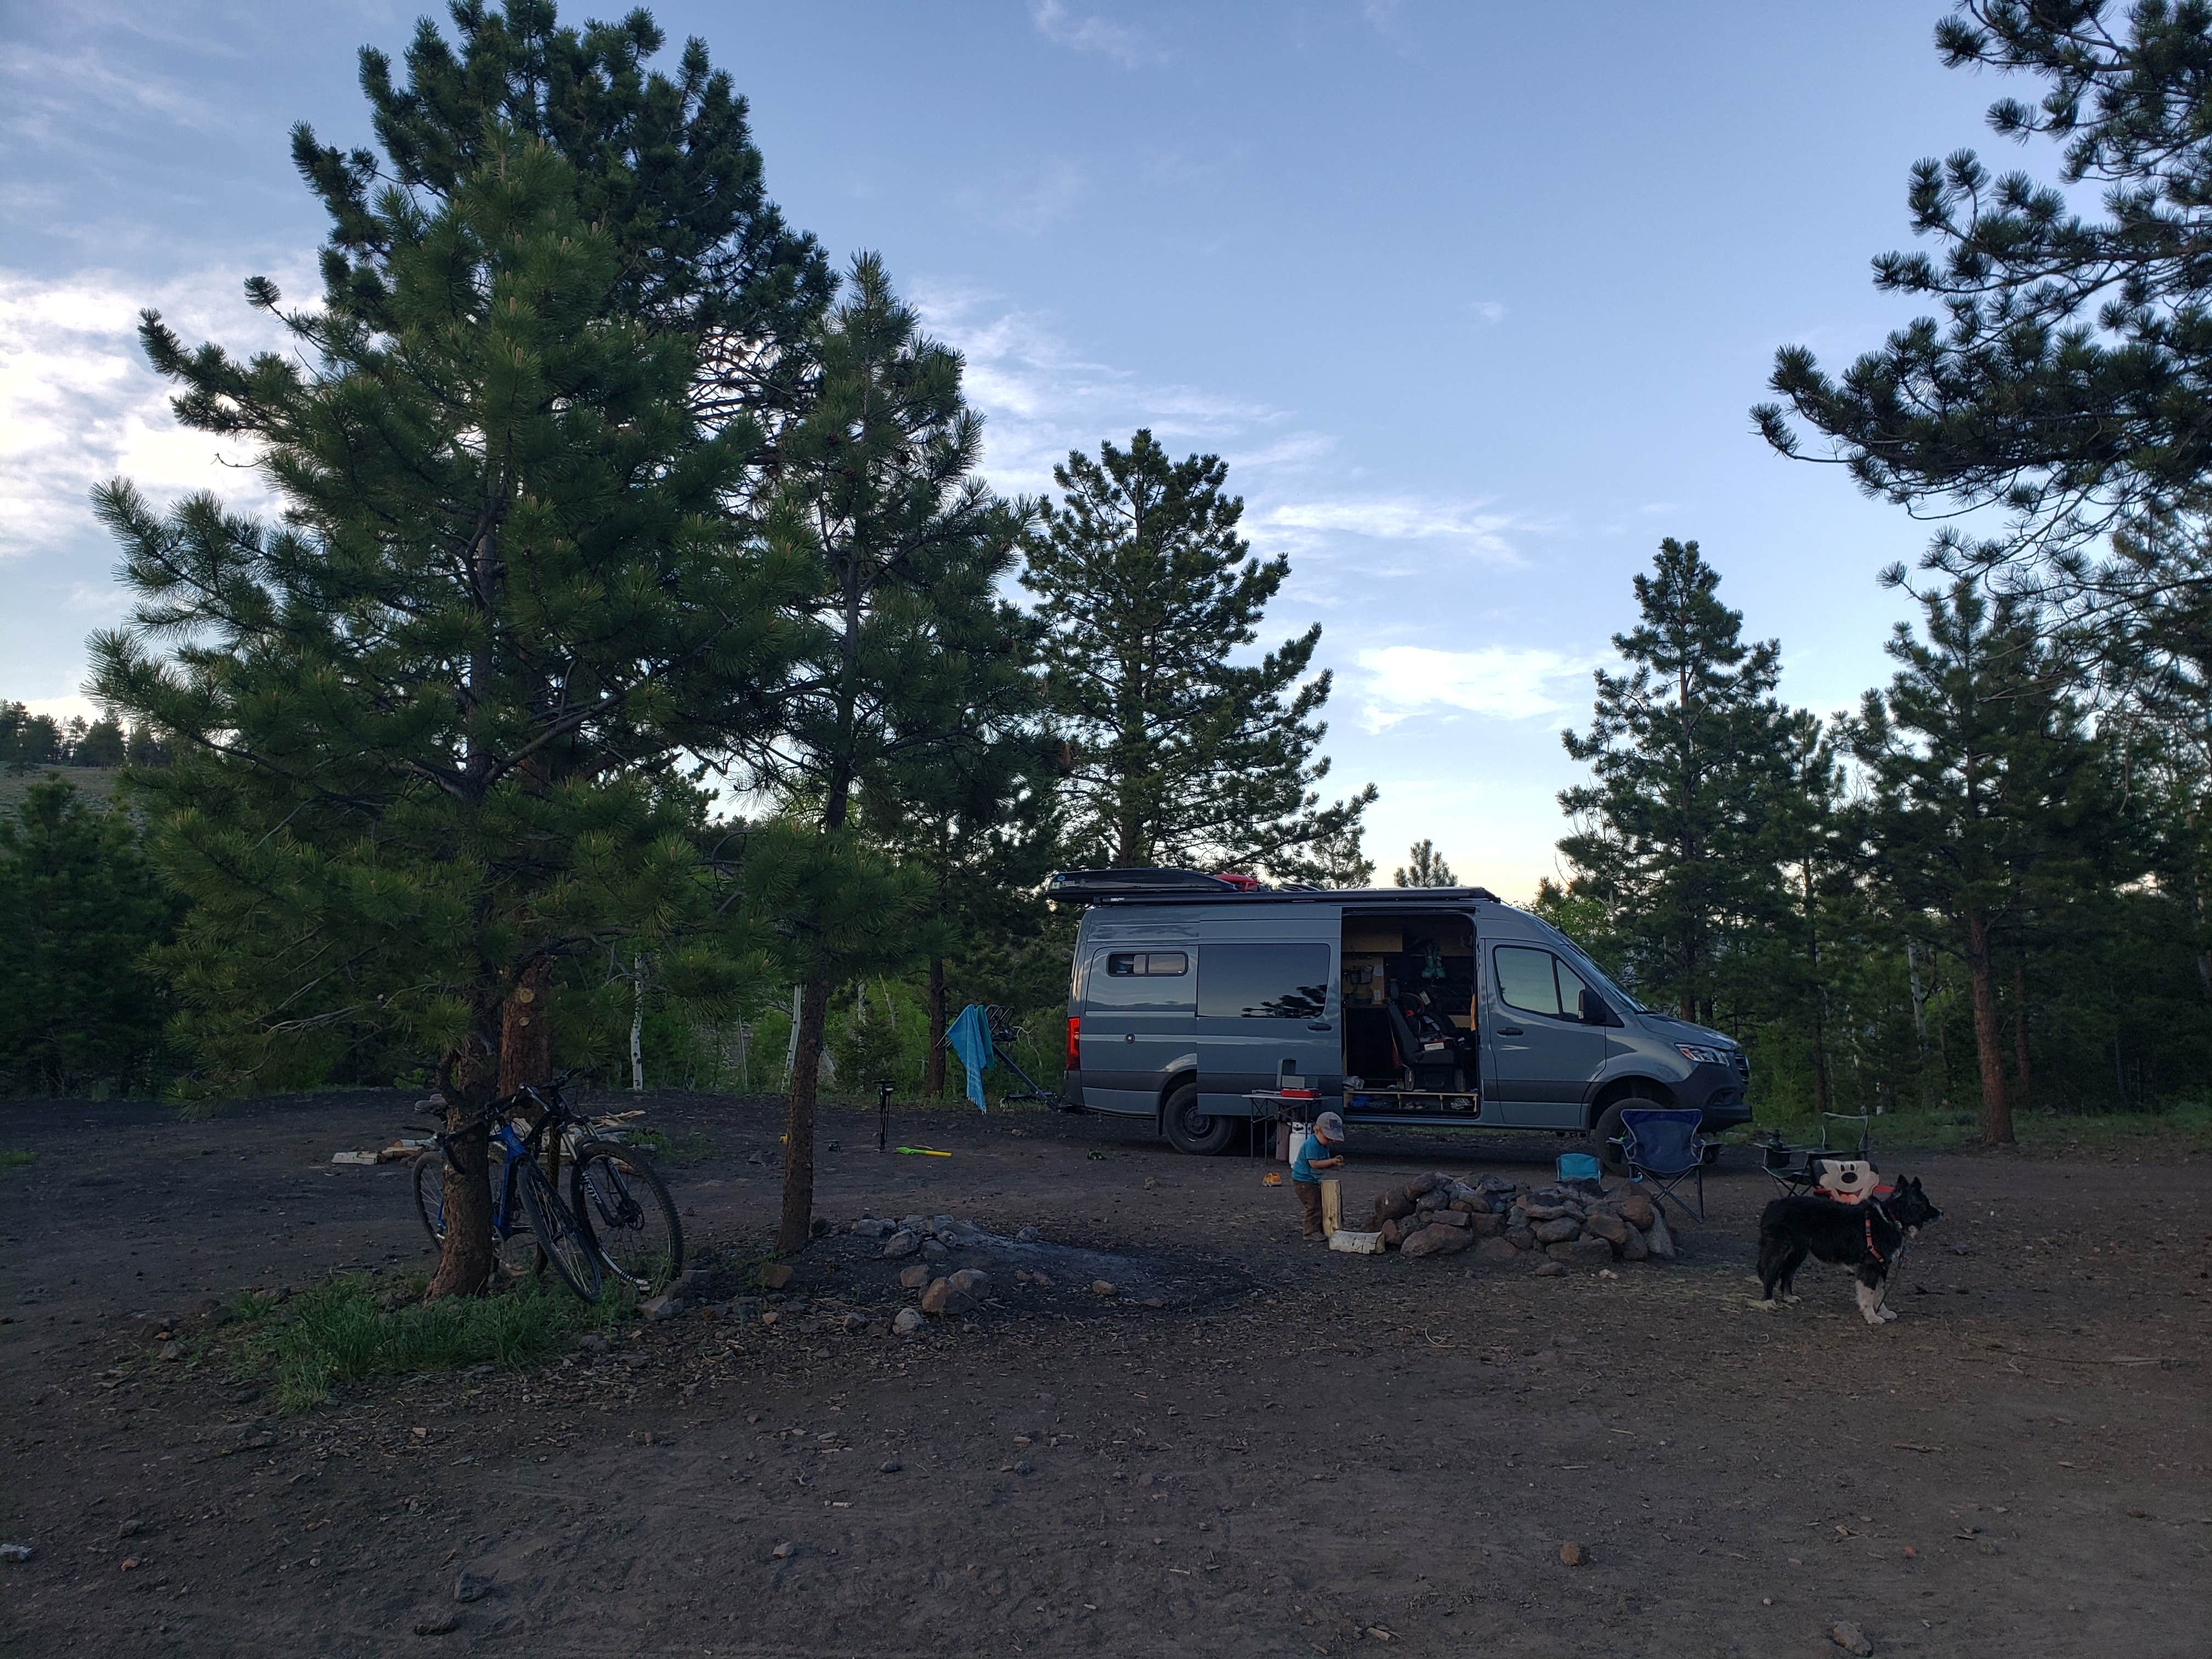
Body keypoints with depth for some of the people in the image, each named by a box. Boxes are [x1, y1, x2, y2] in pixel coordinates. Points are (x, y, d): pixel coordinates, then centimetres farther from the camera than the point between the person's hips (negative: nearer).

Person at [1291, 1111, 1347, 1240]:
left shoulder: (1325, 1145, 7)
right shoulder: (1311, 1144, -24)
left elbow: (1325, 1164, 12)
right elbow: (1314, 1164, -29)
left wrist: (1335, 1163, -8)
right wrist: (1332, 1161, -30)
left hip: (1314, 1180, 10)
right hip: (1303, 1180, -10)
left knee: (1320, 1204, 14)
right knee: (1313, 1205, -12)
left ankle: (1320, 1229, 25)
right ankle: (1312, 1231, -6)